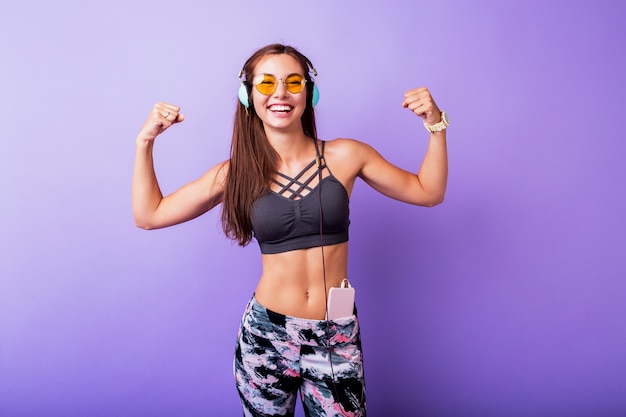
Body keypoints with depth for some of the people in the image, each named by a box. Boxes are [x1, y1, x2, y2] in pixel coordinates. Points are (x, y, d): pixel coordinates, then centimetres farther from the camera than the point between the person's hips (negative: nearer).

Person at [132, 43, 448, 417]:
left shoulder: (344, 156, -4)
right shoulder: (237, 173, -2)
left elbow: (428, 192, 5)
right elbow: (149, 215, 3)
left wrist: (436, 125, -5)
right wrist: (146, 141, -3)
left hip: (337, 339, 0)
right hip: (265, 337, 1)